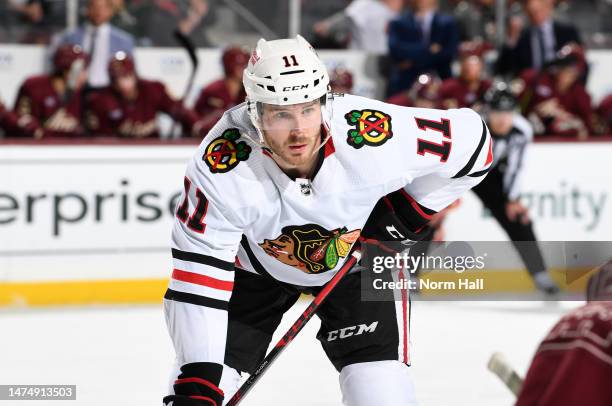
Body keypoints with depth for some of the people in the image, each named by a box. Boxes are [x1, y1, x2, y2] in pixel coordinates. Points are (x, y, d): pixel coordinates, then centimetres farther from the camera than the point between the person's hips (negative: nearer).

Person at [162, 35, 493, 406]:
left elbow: (470, 139, -18)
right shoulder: (221, 168, -35)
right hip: (253, 263, 0)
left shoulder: (372, 134, -35)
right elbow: (199, 273, -31)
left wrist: (408, 209, -16)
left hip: (356, 255, 0)